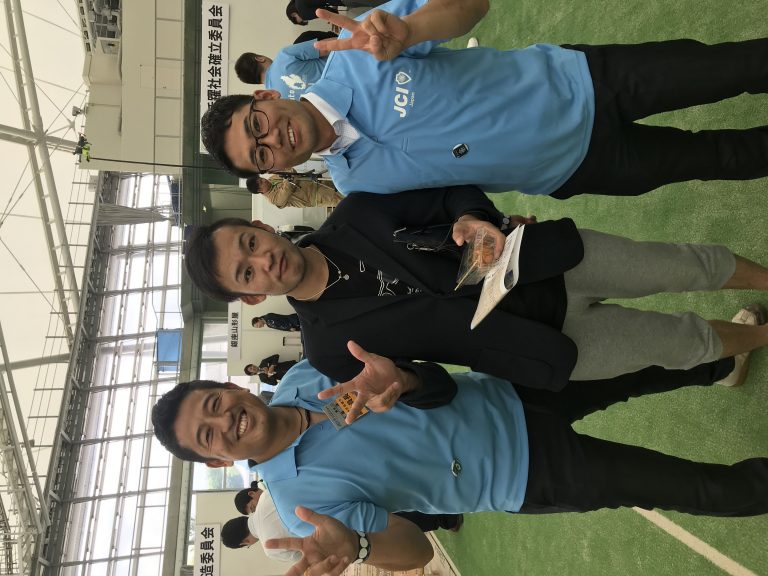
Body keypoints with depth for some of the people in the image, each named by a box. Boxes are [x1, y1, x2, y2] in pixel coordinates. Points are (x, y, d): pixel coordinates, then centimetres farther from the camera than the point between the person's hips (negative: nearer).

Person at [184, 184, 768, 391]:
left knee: (690, 265, 7)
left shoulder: (354, 213, -11)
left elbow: (447, 192, -4)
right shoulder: (331, 348, -16)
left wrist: (474, 218, -23)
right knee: (684, 340, 6)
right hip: (549, 341, -2)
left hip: (554, 259, 2)